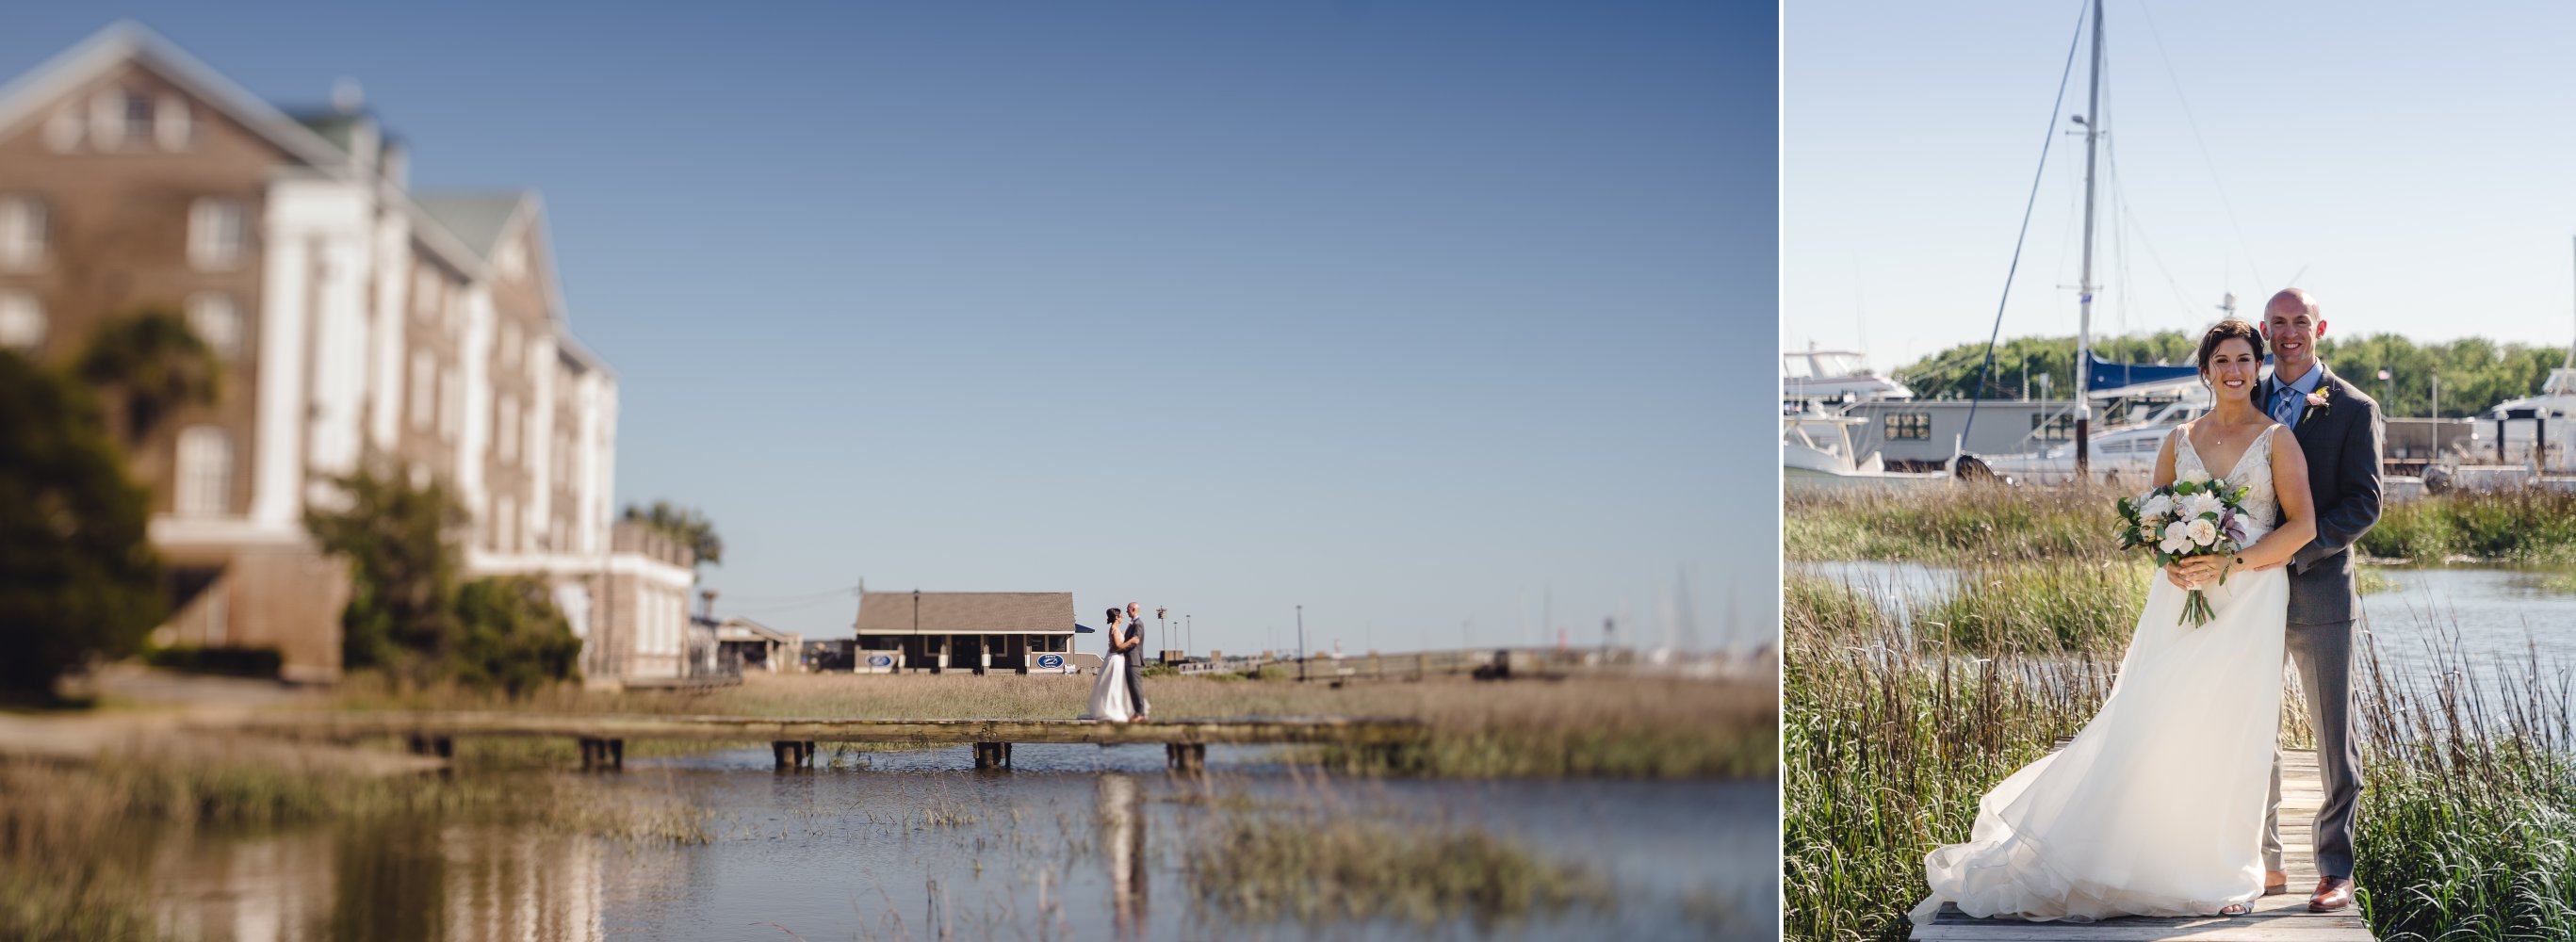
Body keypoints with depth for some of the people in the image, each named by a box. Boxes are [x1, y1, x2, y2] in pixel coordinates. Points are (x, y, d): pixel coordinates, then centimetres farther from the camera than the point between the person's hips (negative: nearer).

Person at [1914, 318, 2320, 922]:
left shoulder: (2277, 440, 3)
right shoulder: (2180, 440, 12)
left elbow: (2303, 525, -4)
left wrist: (2232, 564, -14)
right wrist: (2171, 560, -6)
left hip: (2248, 600, -2)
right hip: (2182, 596, 2)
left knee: (2229, 731, -3)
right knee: (2152, 721, -5)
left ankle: (2224, 871, 9)